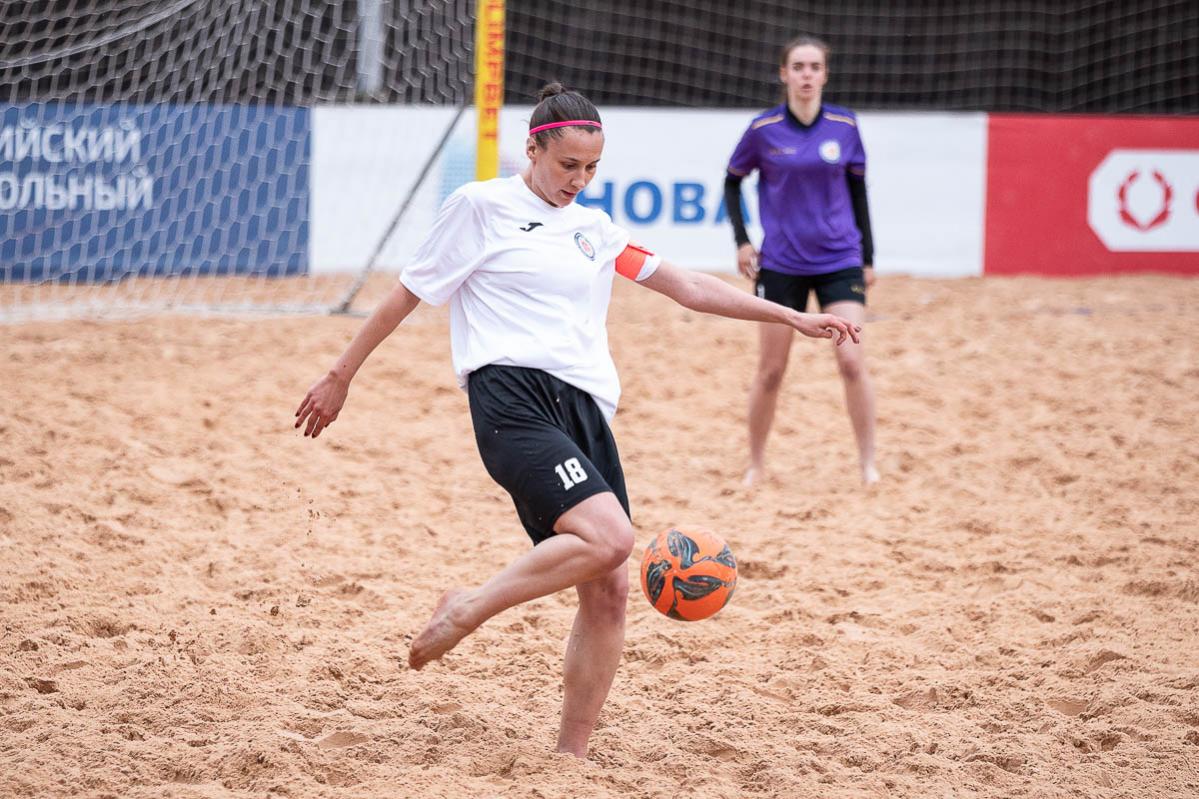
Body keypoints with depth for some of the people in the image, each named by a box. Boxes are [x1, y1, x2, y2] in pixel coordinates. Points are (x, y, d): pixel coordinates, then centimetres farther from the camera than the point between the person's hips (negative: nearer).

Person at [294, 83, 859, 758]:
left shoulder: (594, 229, 22)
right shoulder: (481, 207, 6)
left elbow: (687, 286, 25)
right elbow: (409, 295, 10)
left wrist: (792, 318, 20)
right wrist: (340, 378, 13)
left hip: (584, 410, 7)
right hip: (514, 397, -7)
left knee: (609, 591, -3)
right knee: (608, 536, -29)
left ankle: (570, 756, 6)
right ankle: (468, 610, -12)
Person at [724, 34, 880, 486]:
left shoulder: (845, 126, -2)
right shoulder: (764, 130, -5)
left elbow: (858, 190, 8)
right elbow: (732, 181, 9)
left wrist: (868, 257, 8)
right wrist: (741, 240, -1)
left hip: (840, 260, 0)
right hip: (780, 264, 0)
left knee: (852, 361, -11)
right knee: (771, 371, 3)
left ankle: (868, 463, -1)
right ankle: (756, 464, 20)